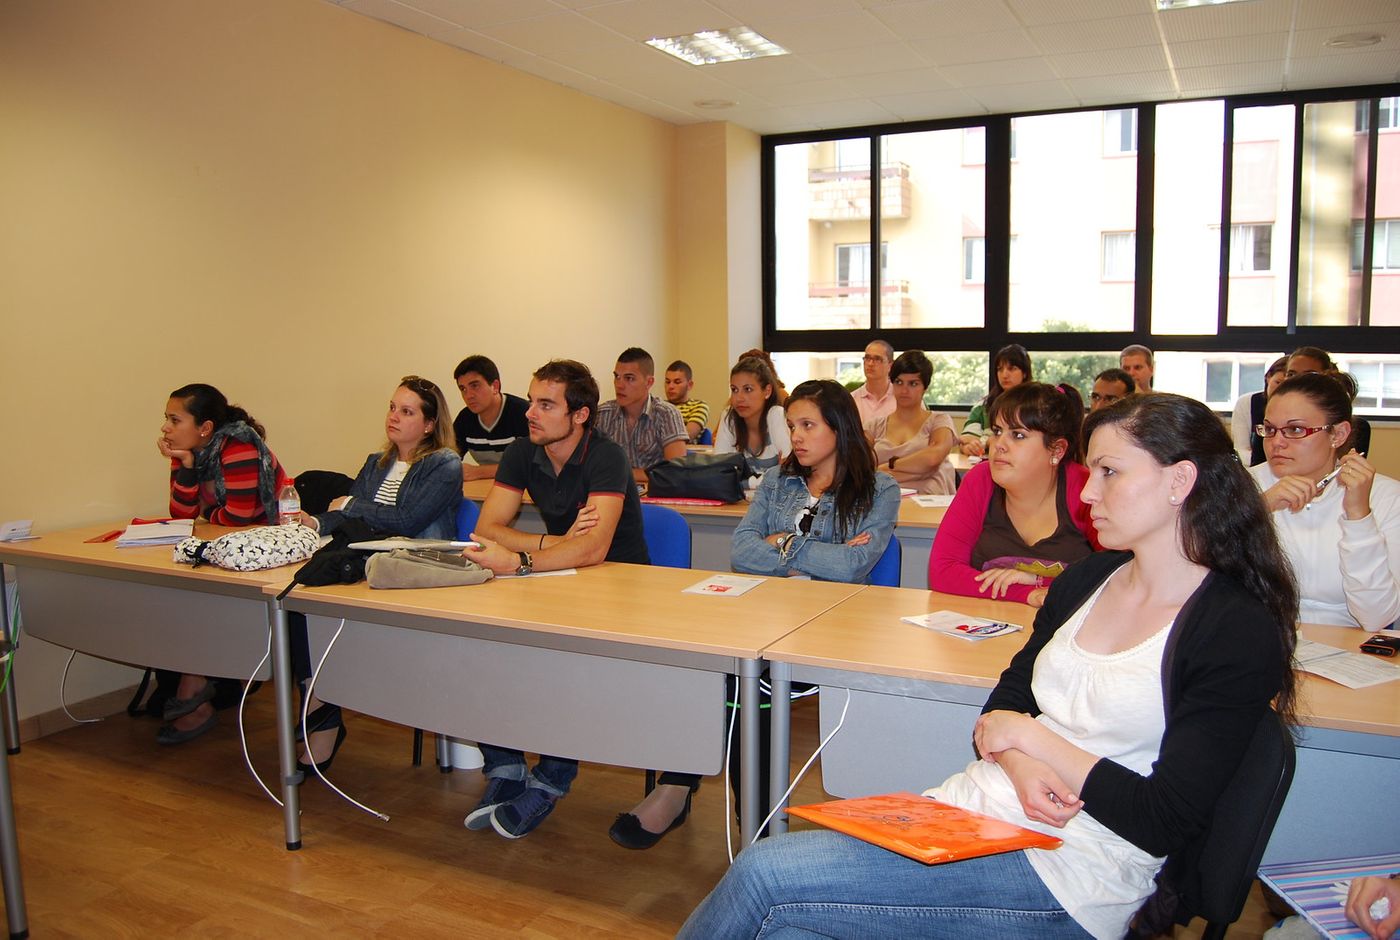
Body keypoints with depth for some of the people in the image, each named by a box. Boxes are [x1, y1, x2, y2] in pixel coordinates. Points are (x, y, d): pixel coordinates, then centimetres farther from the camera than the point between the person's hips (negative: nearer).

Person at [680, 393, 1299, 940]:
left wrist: (1030, 735, -9)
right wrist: (1017, 762, -10)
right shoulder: (1088, 580, 12)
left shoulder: (1242, 633, -10)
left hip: (1064, 879, -6)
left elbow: (1167, 821, -14)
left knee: (765, 874, -17)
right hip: (975, 807, 6)